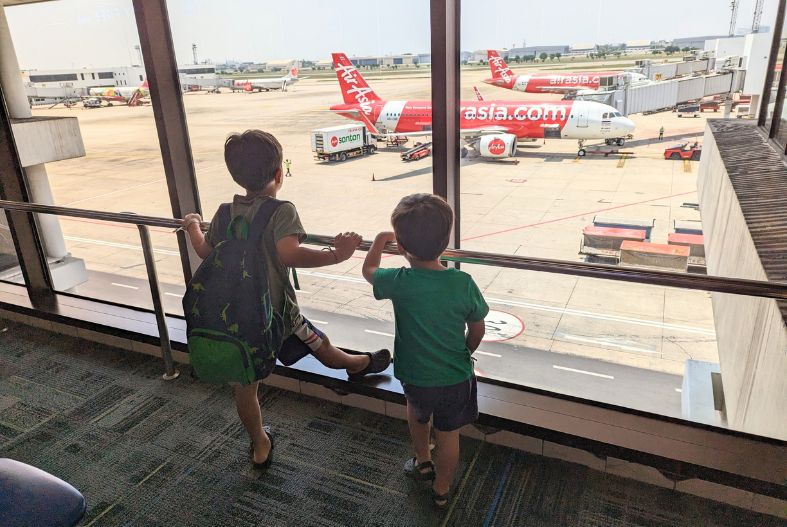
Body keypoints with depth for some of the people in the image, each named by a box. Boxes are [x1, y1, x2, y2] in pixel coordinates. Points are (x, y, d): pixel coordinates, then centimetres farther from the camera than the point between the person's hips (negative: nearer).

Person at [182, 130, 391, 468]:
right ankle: (360, 365, 50)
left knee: (245, 384, 19)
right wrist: (336, 255, -35)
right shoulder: (281, 211, -18)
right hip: (276, 315, -5)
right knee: (323, 348, 22)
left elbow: (204, 251, 15)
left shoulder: (224, 214, 0)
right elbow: (289, 254, -35)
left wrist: (192, 226, 34)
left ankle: (260, 447, 39)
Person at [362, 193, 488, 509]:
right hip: (456, 379, 1)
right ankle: (441, 490, 42)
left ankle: (423, 462, 49)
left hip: (415, 378, 0)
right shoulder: (463, 283, -19)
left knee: (417, 412, 33)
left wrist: (380, 241, 17)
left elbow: (369, 270, 1)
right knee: (448, 435, 22)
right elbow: (477, 331, -5)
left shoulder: (400, 282, -22)